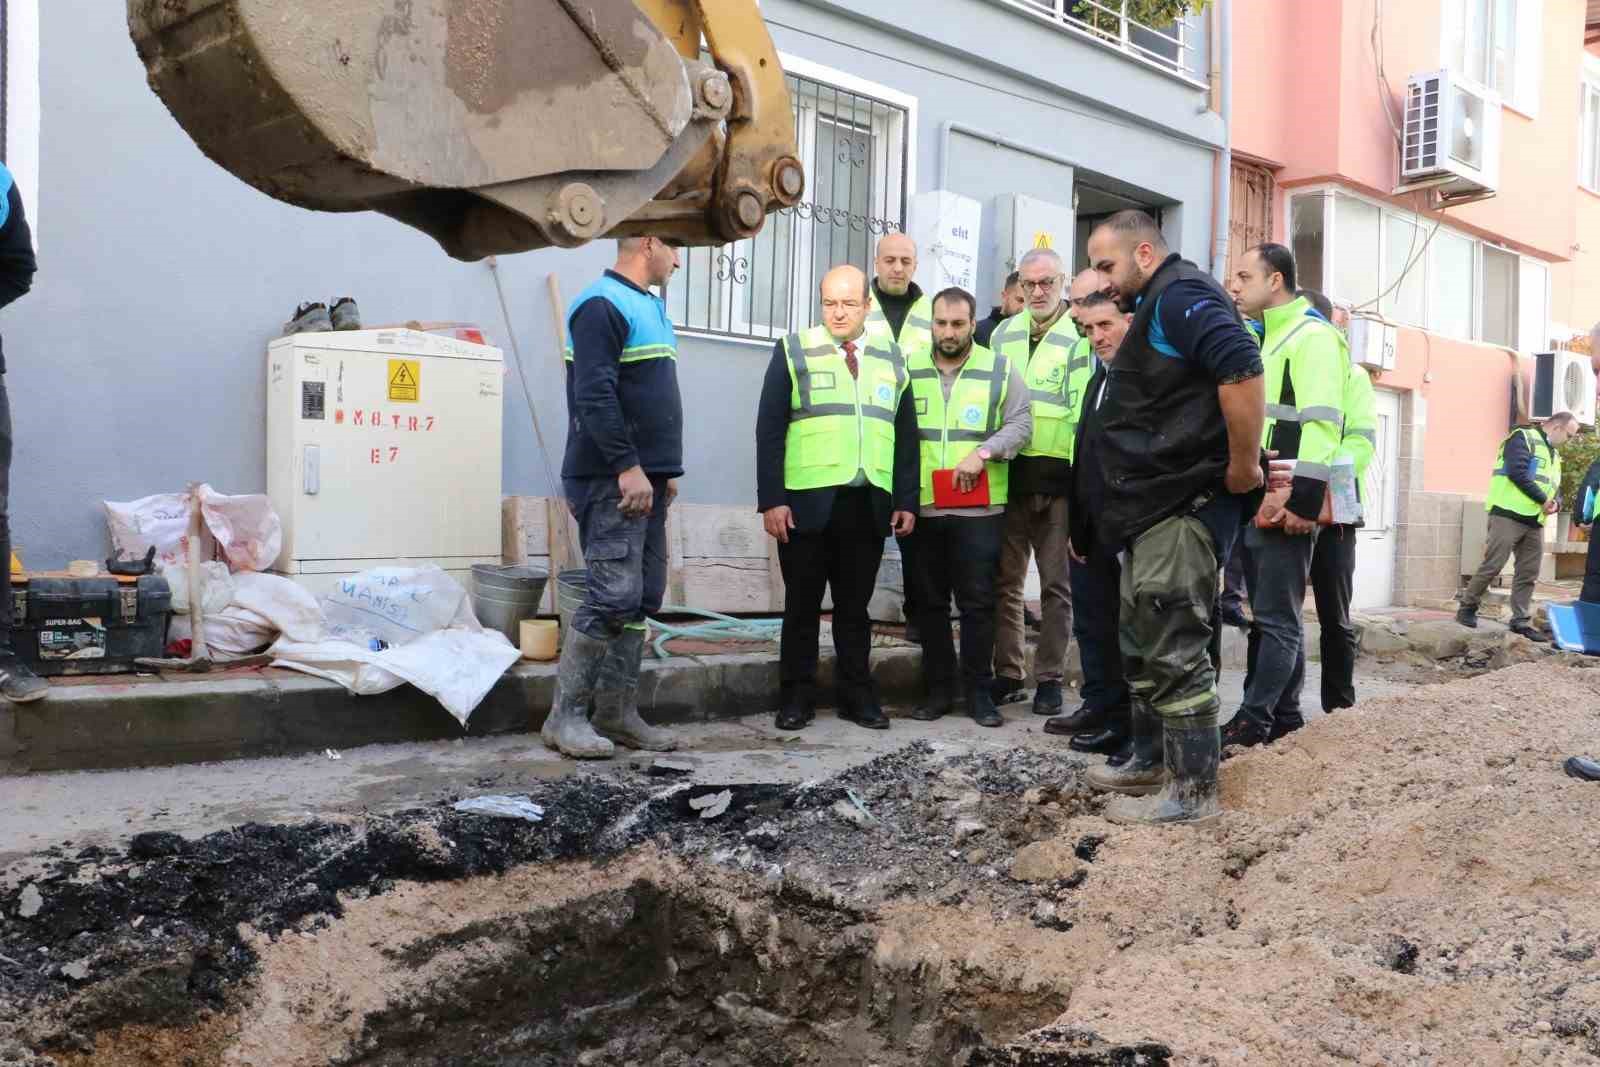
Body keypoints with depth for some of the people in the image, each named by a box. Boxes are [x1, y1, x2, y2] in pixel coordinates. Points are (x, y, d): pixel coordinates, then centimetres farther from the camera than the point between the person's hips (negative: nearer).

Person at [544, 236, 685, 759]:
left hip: (644, 480, 10)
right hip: (612, 481, -10)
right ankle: (565, 717, -3)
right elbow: (595, 397, -20)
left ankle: (617, 712, 15)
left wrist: (664, 469, 19)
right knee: (615, 595, -13)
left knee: (644, 597, 8)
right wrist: (627, 467, -23)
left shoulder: (648, 306, 20)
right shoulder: (602, 305, -10)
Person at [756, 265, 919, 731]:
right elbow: (769, 430, -1)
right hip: (807, 502, -2)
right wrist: (772, 499, -9)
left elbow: (906, 435, 12)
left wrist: (907, 500, 5)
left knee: (855, 606, 9)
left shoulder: (890, 357, 13)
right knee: (802, 605, 6)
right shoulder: (794, 350, 4)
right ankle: (796, 697, 15)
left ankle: (857, 696, 18)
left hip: (869, 506, 2)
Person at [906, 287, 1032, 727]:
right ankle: (938, 688, 19)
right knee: (930, 602, 9)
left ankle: (979, 690, 13)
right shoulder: (909, 369, 7)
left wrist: (982, 452, -16)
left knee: (978, 603, 1)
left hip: (979, 509, -2)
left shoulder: (1001, 369, 3)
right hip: (922, 507, 2)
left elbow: (1020, 424, 0)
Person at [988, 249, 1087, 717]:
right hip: (1008, 472, 4)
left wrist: (1081, 469, -14)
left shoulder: (1080, 336, -2)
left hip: (1057, 476, -4)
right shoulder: (1003, 334, 14)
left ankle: (1050, 678, 13)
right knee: (1005, 580, 8)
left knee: (1056, 584, 4)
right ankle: (1008, 674, 18)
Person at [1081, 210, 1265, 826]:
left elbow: (1242, 368, -27)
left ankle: (1192, 790, 1)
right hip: (1156, 508, 11)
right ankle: (1152, 761, 31)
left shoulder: (1179, 294, -12)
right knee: (1142, 642, 19)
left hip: (1185, 507, -11)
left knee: (1174, 649, -7)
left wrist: (1243, 467, -22)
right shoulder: (1154, 309, 22)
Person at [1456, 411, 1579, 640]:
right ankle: (1467, 607, 3)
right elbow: (1517, 472, -16)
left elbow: (1554, 488, 26)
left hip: (1534, 523, 9)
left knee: (1528, 574, 6)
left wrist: (1555, 503, 2)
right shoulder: (1524, 438, -2)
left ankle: (1521, 621, 12)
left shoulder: (1554, 456, 25)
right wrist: (1543, 499, -12)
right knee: (1492, 565, -10)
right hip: (1508, 515, -8)